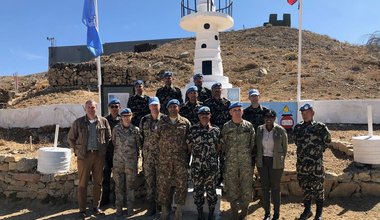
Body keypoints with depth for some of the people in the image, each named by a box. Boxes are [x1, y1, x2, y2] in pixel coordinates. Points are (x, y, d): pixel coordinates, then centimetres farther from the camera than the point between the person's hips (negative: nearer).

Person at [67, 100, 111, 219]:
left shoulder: (103, 121, 3)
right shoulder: (78, 122, 0)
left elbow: (109, 137, 10)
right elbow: (70, 138, 8)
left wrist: (104, 149, 3)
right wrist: (77, 150, 3)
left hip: (99, 155, 2)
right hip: (84, 156, -1)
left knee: (98, 183, 9)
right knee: (82, 184, 4)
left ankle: (96, 207, 23)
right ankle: (82, 210, 15)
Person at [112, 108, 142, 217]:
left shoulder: (136, 130, -2)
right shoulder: (116, 129, 0)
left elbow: (138, 145, 6)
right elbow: (113, 142, 11)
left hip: (131, 162, -1)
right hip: (118, 161, 1)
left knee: (130, 186, 7)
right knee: (119, 186, 8)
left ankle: (130, 208, 20)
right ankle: (119, 207, 20)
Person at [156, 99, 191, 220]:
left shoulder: (185, 122, 3)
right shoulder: (162, 122, 6)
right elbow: (157, 138, 14)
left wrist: (187, 157, 3)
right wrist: (164, 148, 10)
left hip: (181, 159, -1)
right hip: (164, 159, 1)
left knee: (181, 184, 4)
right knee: (163, 184, 5)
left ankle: (179, 210, 18)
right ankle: (164, 209, 19)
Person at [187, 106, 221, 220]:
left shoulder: (215, 130, 2)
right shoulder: (193, 129, -1)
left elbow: (219, 146, 9)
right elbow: (189, 145, 6)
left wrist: (212, 155, 2)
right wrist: (197, 155, 4)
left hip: (212, 165, 0)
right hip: (197, 166, 0)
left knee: (211, 189, 8)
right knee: (198, 189, 9)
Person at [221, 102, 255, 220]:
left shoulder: (249, 126, 2)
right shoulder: (226, 127, 1)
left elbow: (253, 143, 5)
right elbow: (223, 144, 4)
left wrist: (250, 155, 4)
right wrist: (228, 154, 2)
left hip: (246, 162, 0)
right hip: (231, 162, 0)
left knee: (247, 187, 6)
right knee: (231, 187, 7)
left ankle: (244, 210, 27)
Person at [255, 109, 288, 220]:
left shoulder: (281, 130, -8)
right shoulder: (259, 129, -1)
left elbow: (285, 147, 2)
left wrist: (281, 160, 3)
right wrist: (258, 159, 7)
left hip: (276, 162, -2)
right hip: (262, 161, 3)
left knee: (275, 187, 7)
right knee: (265, 187, 9)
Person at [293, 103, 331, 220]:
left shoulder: (319, 126, -6)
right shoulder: (298, 127, 8)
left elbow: (327, 140, 3)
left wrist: (319, 149, 3)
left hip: (316, 164, -4)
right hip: (302, 164, 5)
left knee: (318, 188, 5)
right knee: (305, 188, 15)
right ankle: (307, 210, 31)